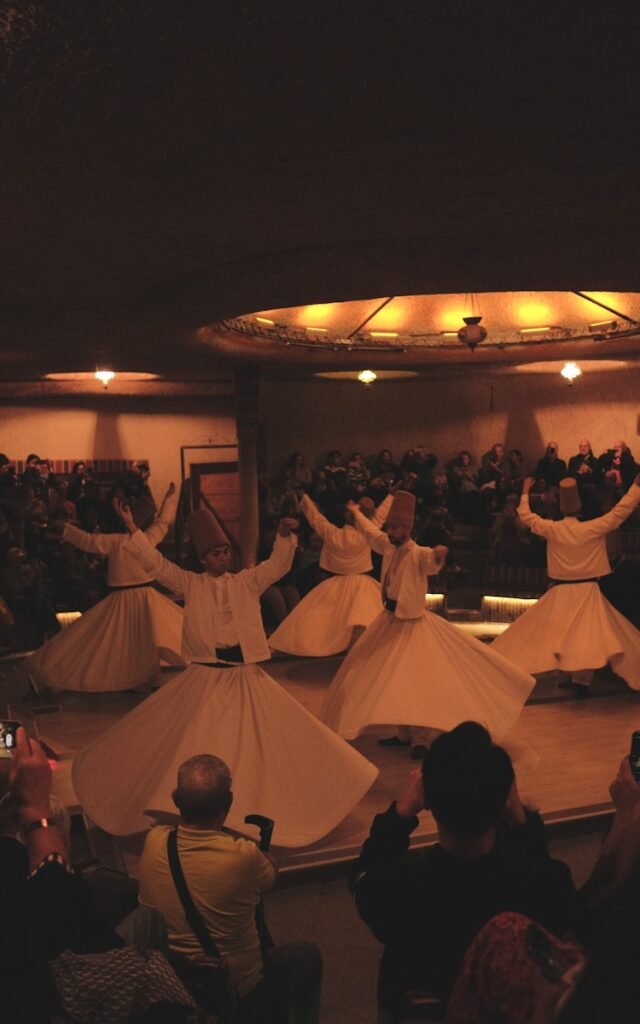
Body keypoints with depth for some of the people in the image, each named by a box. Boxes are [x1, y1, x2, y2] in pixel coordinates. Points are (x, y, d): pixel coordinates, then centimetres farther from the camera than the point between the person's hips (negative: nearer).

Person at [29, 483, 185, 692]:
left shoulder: (116, 541, -12)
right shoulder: (149, 539, -3)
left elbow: (88, 541, -11)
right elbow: (164, 520, 13)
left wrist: (63, 528, -3)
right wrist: (170, 496, 28)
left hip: (121, 601, -2)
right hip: (147, 598, 2)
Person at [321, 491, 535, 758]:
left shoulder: (417, 554, -20)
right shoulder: (388, 546, 2)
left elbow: (431, 564, -43)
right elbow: (371, 532, 23)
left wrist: (437, 557, -67)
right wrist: (356, 513, 40)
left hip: (412, 623, -8)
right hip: (390, 619, 8)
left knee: (415, 680, -10)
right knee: (394, 680, 15)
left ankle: (419, 739, -1)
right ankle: (405, 733, 27)